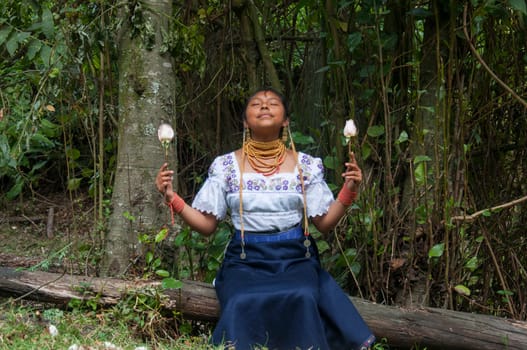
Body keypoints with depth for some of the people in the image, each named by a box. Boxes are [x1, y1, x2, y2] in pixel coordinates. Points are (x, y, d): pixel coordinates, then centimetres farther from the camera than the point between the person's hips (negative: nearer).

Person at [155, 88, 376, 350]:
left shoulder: (305, 166, 7)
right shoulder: (226, 166, 6)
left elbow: (324, 223, 7)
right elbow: (206, 225, 6)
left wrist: (348, 191, -7)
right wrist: (172, 198, -7)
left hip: (295, 260, 1)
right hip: (246, 261, 0)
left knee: (302, 299, -32)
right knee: (242, 304, -33)